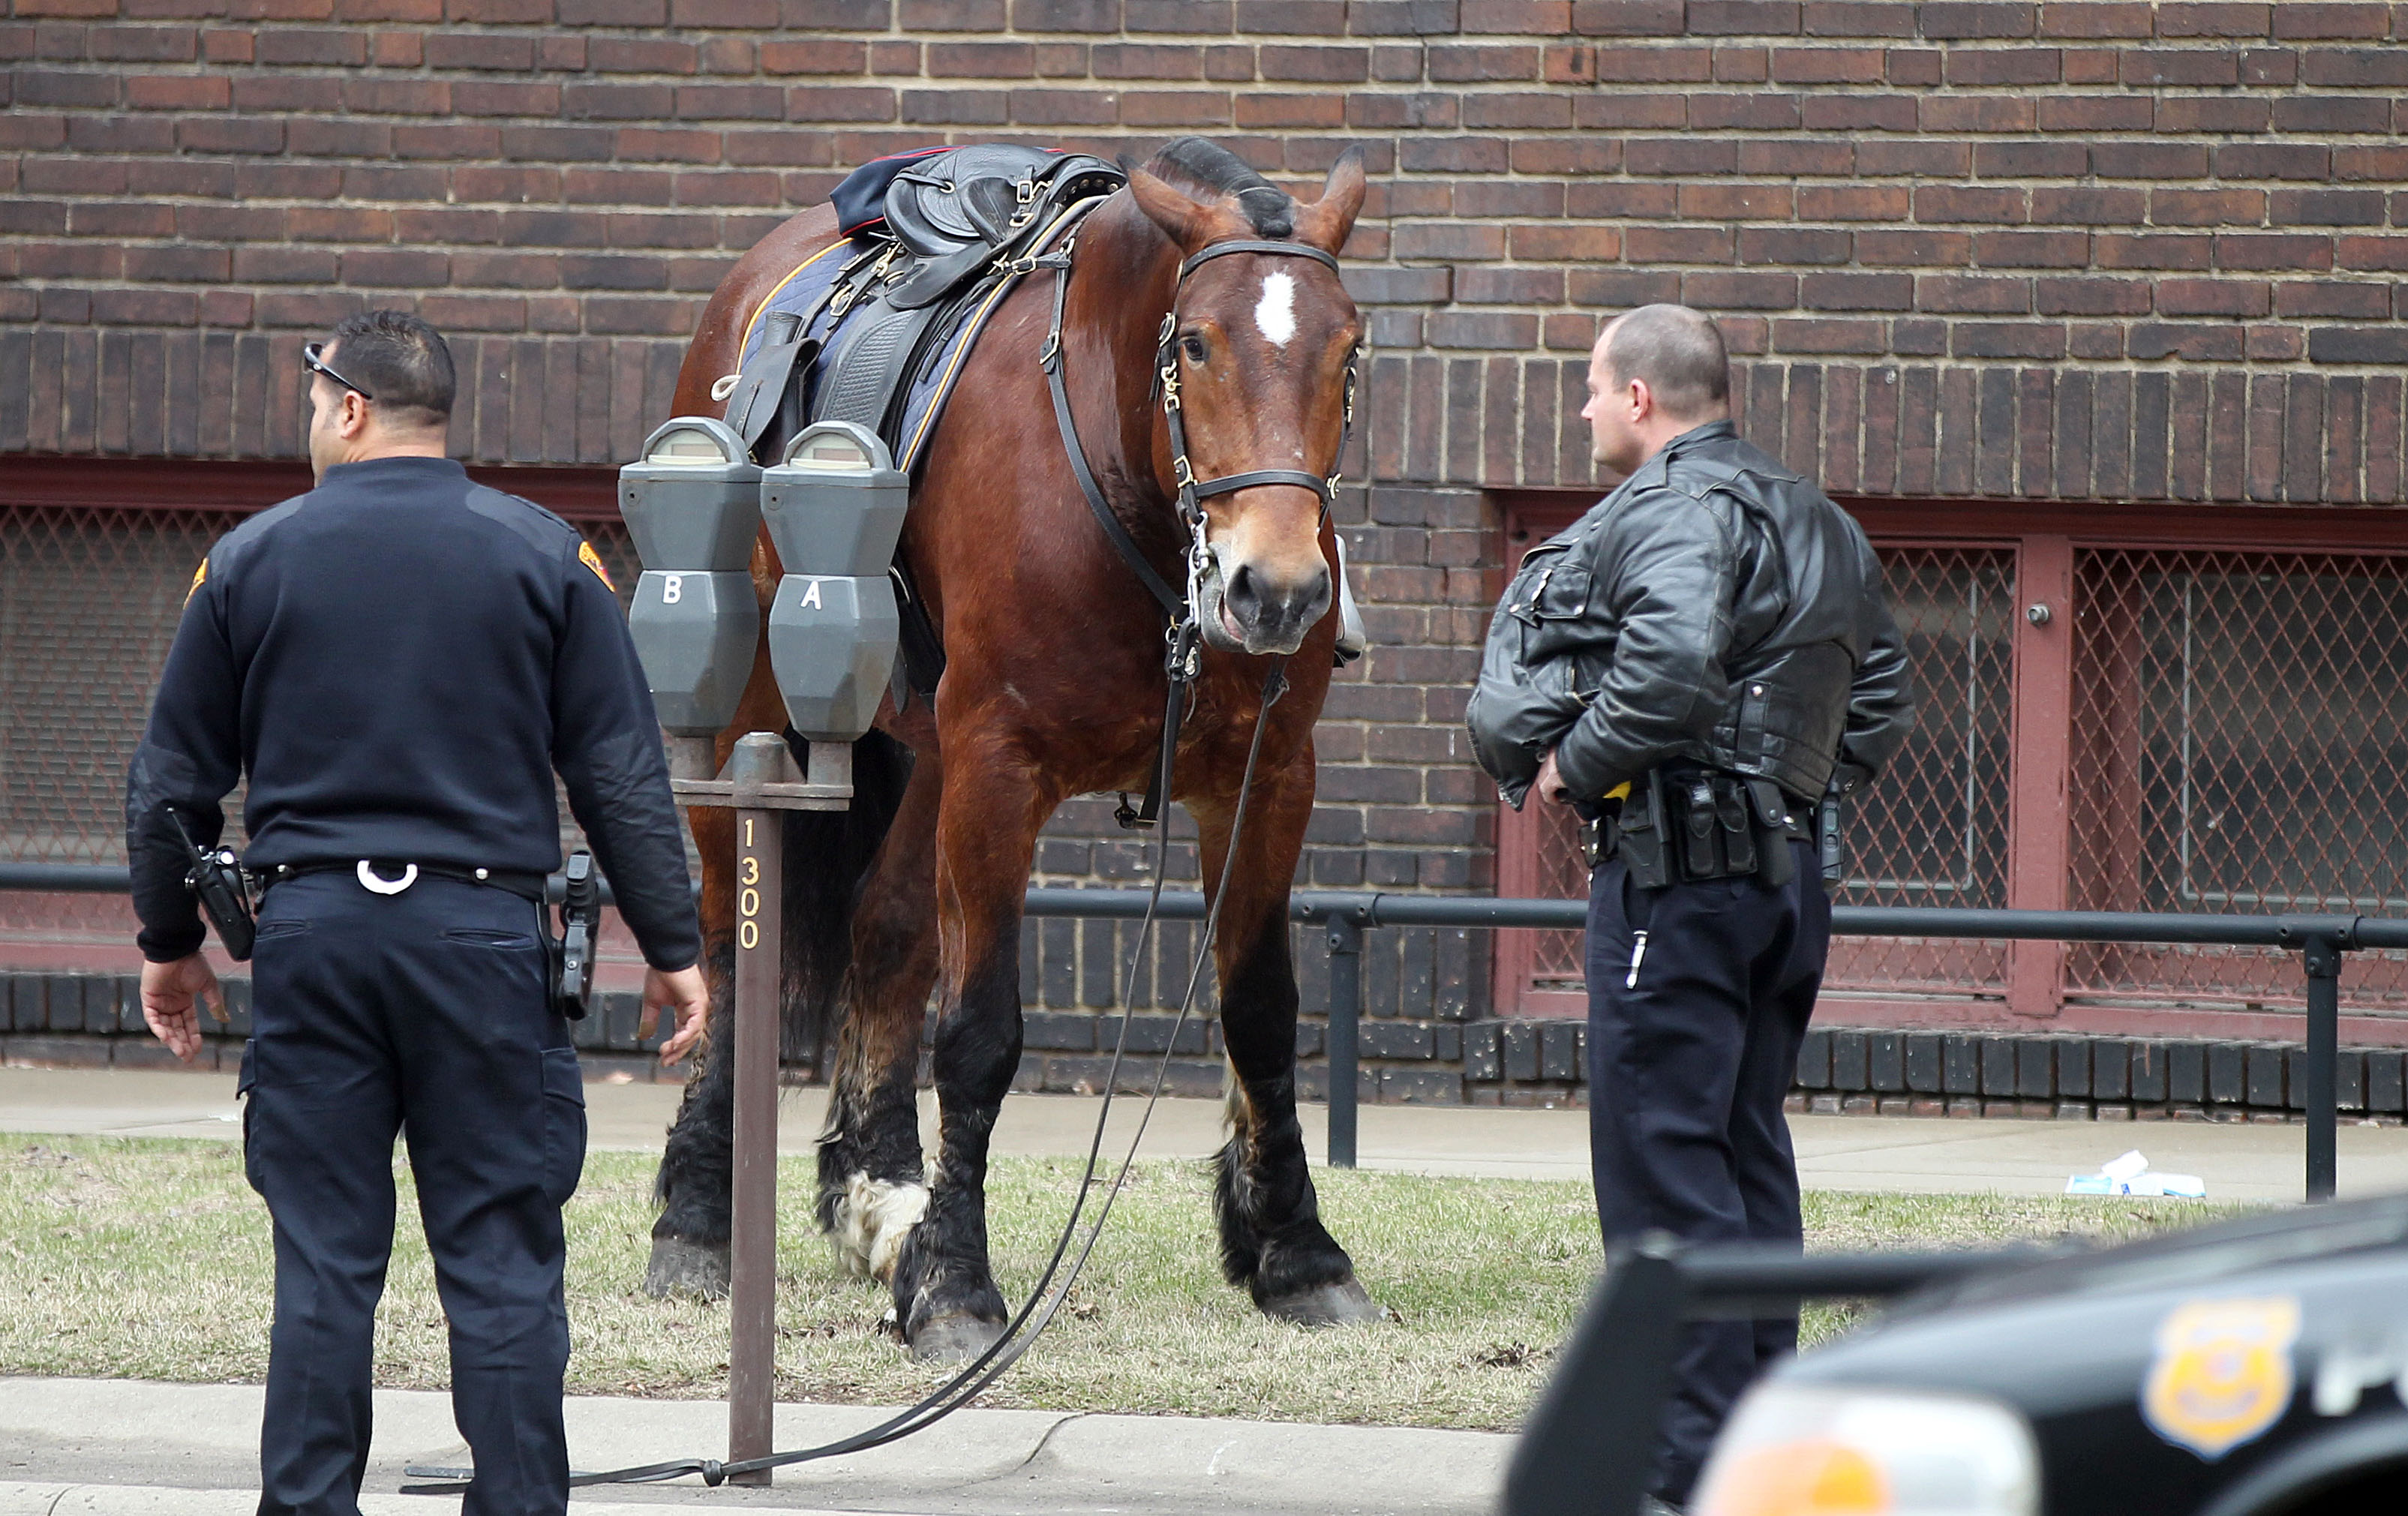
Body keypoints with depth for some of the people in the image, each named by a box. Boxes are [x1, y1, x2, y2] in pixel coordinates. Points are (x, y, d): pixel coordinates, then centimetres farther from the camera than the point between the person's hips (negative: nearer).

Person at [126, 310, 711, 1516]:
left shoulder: (252, 561, 3)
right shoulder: (541, 556, 1)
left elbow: (172, 781, 9)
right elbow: (622, 775, 1)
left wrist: (170, 942, 21)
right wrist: (671, 946, 8)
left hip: (311, 931, 1)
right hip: (483, 936, -1)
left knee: (322, 1256, 5)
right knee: (501, 1255, 2)